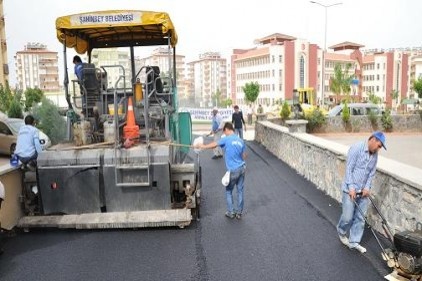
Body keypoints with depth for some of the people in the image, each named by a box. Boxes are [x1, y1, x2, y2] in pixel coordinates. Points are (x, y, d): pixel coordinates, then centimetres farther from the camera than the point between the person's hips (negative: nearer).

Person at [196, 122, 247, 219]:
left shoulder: (226, 139, -9)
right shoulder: (240, 141, 7)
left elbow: (214, 145, -1)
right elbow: (244, 156, 13)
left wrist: (202, 146, 14)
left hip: (233, 170, -5)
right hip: (242, 168, 5)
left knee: (228, 191, 12)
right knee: (240, 190, 13)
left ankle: (231, 212, 18)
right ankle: (239, 212, 21)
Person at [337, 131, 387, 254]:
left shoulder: (375, 154, 5)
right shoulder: (356, 148, -17)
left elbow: (372, 173, 9)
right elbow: (349, 169, -17)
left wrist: (367, 187, -4)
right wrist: (351, 187, -20)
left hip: (363, 191, 7)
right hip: (350, 190, -6)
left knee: (360, 218, 9)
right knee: (347, 217, 0)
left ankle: (354, 242, 21)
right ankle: (341, 232, 30)